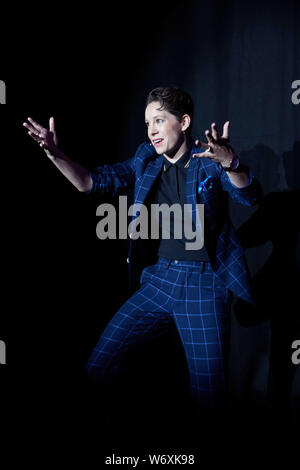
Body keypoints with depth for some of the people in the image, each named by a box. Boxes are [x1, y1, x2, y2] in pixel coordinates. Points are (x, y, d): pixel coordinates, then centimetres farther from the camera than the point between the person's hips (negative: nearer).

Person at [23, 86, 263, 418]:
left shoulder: (209, 160, -5)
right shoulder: (146, 159, 10)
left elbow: (249, 196, -20)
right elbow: (92, 181, 9)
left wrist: (230, 162, -42)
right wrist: (56, 155, -9)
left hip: (204, 284, -4)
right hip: (158, 279, 5)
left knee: (208, 396, -5)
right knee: (98, 368, 1)